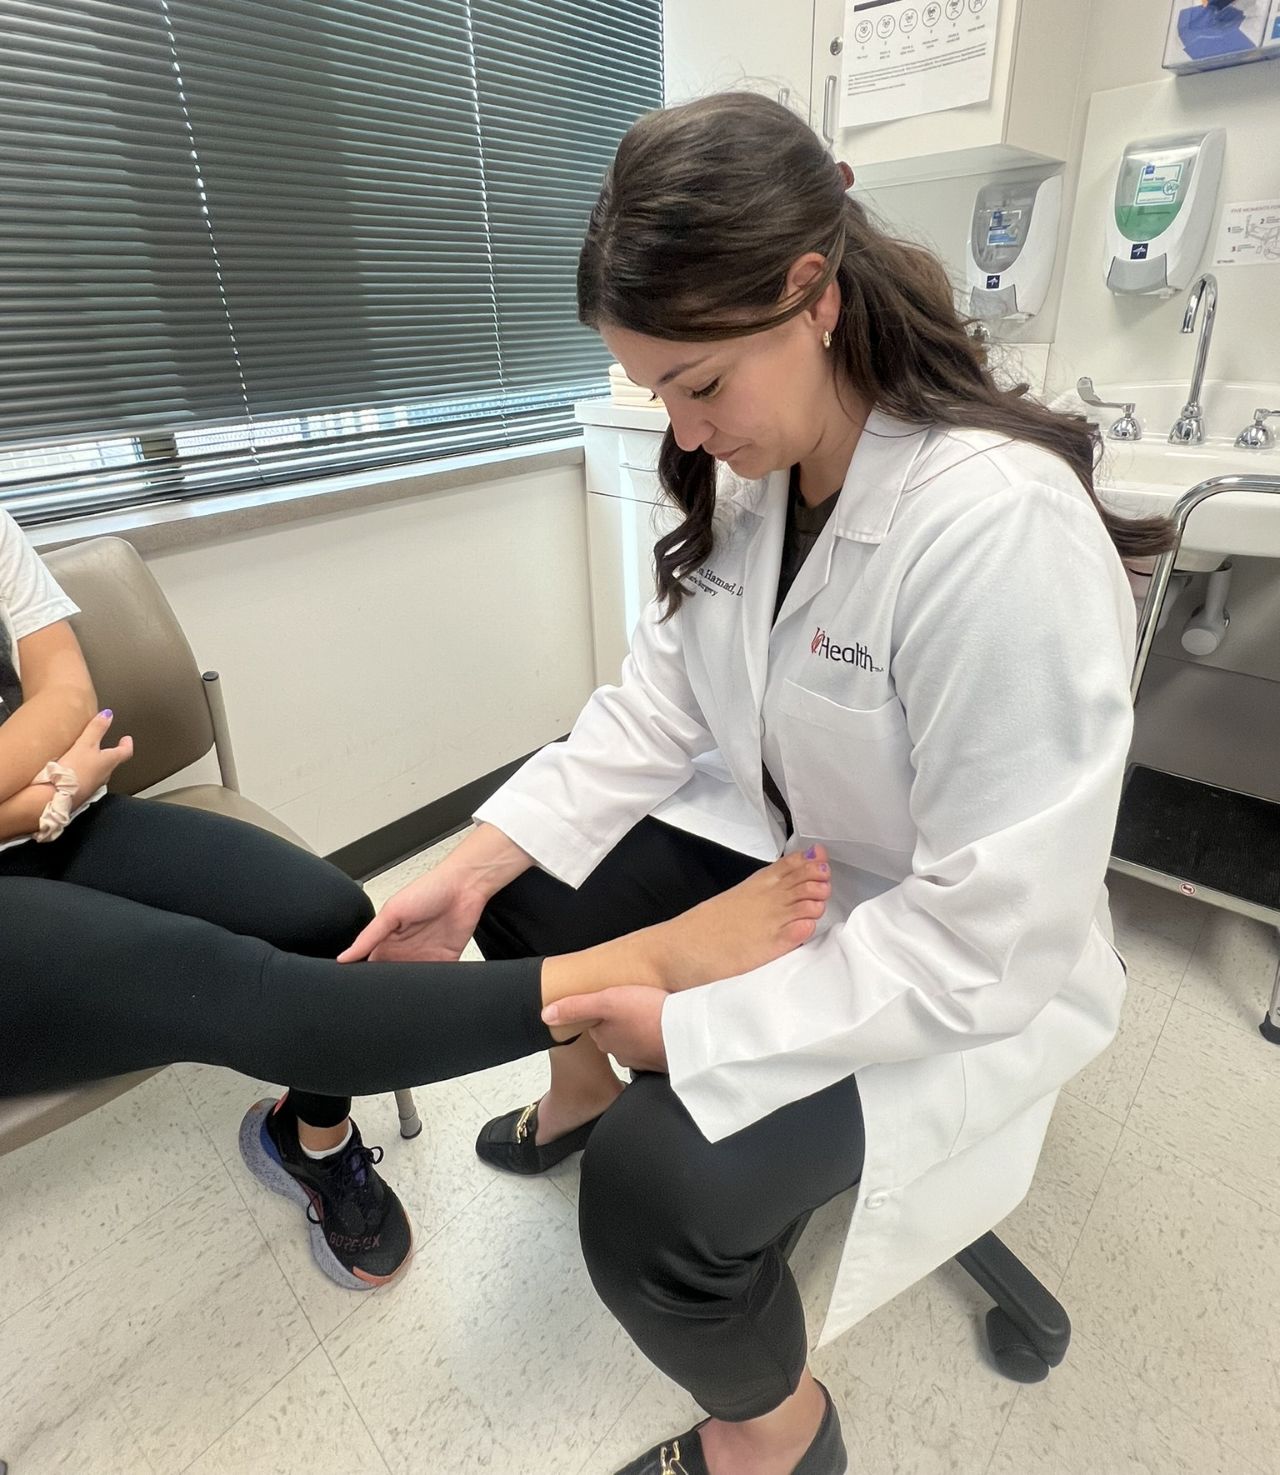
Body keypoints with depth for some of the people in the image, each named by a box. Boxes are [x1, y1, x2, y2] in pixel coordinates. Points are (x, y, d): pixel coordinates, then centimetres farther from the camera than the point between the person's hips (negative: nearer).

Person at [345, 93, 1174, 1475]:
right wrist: (480, 860, -11)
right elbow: (655, 702, -4)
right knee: (520, 893, 4)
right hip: (777, 852, 7)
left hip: (956, 971, -6)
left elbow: (995, 934, -28)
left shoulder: (1003, 528, -30)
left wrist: (694, 1023, -25)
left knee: (658, 1189, -23)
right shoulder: (749, 471, -5)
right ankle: (584, 1086, 36)